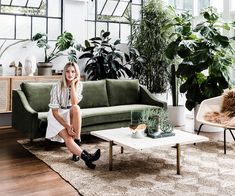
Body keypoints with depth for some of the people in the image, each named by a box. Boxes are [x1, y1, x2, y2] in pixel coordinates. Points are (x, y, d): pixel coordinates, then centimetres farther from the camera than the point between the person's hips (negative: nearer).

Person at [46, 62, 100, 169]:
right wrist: (67, 126, -28)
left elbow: (74, 103, -22)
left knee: (76, 108, -35)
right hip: (57, 116, -3)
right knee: (68, 139, -31)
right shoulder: (57, 87, -17)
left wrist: (72, 84, -23)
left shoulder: (78, 84, -6)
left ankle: (77, 143, -31)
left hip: (70, 114, 3)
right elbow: (55, 111, -19)